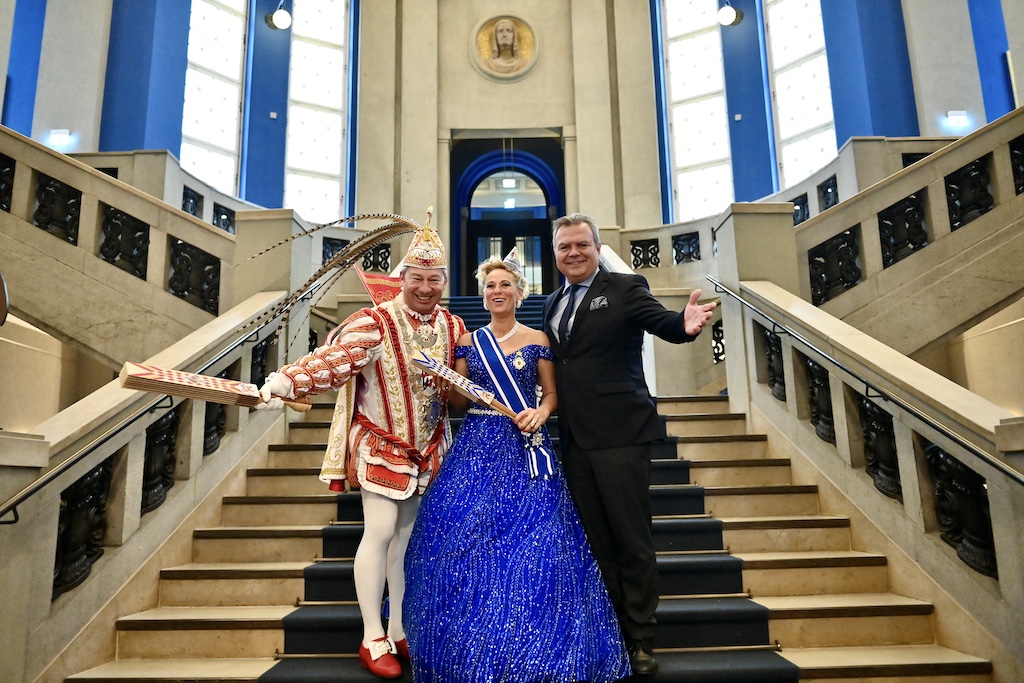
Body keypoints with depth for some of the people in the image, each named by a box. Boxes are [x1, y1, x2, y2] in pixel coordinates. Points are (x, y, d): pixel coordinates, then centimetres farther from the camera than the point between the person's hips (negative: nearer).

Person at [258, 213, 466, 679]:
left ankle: (399, 631, 26)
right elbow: (335, 358, -32)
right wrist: (288, 381, -46)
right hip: (380, 443, -5)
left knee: (407, 535, 13)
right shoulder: (376, 323, -16)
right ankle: (373, 639, 10)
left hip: (428, 448, 5)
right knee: (380, 531, -6)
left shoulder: (453, 326, 2)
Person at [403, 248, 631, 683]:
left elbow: (551, 394, 6)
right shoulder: (468, 342, 9)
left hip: (525, 448, -1)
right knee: (464, 542, -3)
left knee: (530, 546, -8)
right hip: (477, 448, 2)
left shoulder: (537, 340, 4)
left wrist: (539, 413, -14)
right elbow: (457, 401, 9)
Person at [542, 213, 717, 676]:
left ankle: (640, 641, 18)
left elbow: (662, 323, -19)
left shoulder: (625, 288, -3)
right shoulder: (554, 303, 15)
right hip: (575, 439, 6)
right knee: (598, 544, 14)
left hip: (620, 433, -6)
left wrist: (685, 324, -41)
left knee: (632, 542, 3)